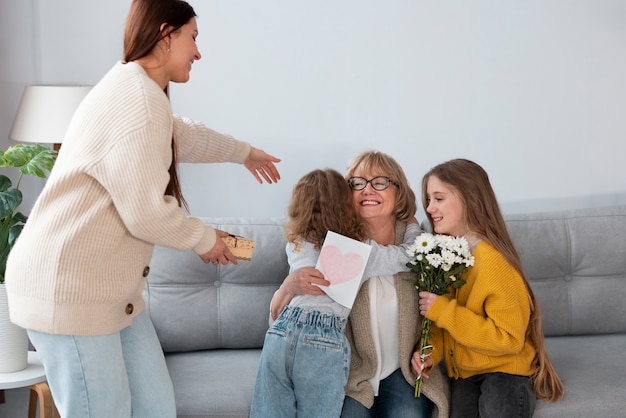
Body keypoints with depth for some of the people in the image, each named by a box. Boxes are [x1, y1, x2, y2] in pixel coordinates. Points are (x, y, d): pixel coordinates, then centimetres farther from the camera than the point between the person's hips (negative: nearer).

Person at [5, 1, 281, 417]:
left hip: (109, 286, 10)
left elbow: (186, 136, 36)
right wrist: (205, 238, -3)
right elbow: (147, 214, -21)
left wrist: (244, 152, 50)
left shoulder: (132, 89, 16)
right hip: (70, 288, -10)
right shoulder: (141, 101, -18)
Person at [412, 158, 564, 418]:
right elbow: (436, 318, 9)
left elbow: (509, 338, -23)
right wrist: (429, 349, -13)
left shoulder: (492, 261, -22)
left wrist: (444, 312, -26)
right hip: (465, 370, 5)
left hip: (506, 369, -5)